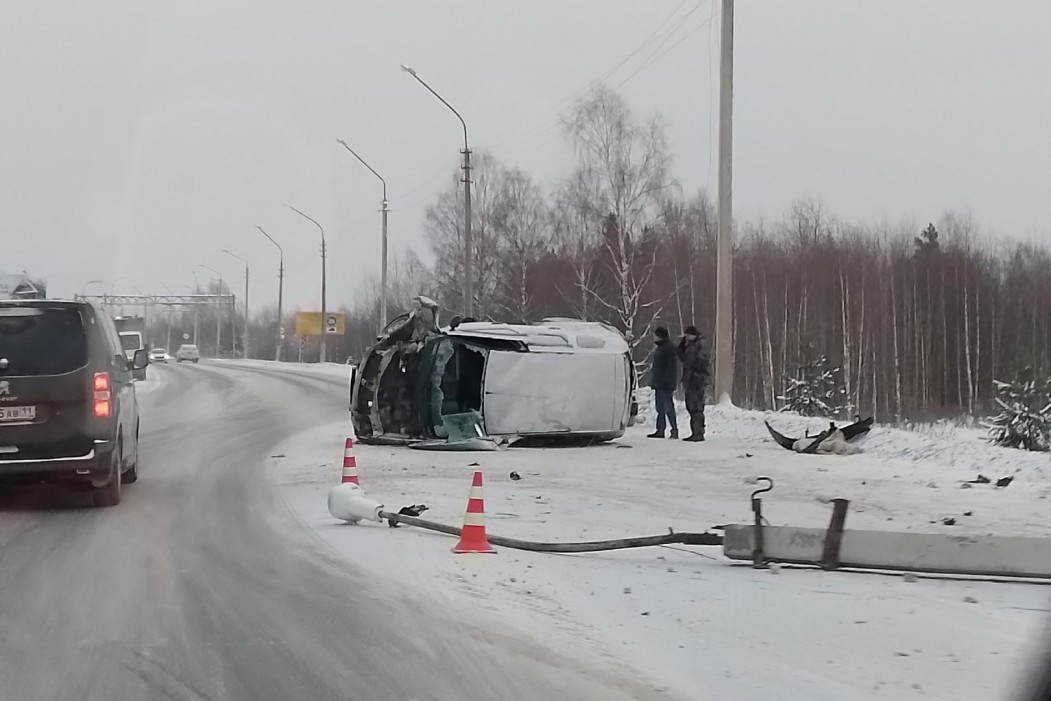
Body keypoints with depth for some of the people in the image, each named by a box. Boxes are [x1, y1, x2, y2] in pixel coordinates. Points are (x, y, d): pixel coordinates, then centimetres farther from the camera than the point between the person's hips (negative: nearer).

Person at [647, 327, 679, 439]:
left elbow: (671, 366, -19)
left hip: (665, 384, -10)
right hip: (659, 383, 10)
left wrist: (668, 381, -23)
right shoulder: (660, 348, 19)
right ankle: (660, 430, 13)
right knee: (660, 408, 11)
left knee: (668, 408, -9)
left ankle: (674, 430, -7)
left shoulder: (669, 348, -12)